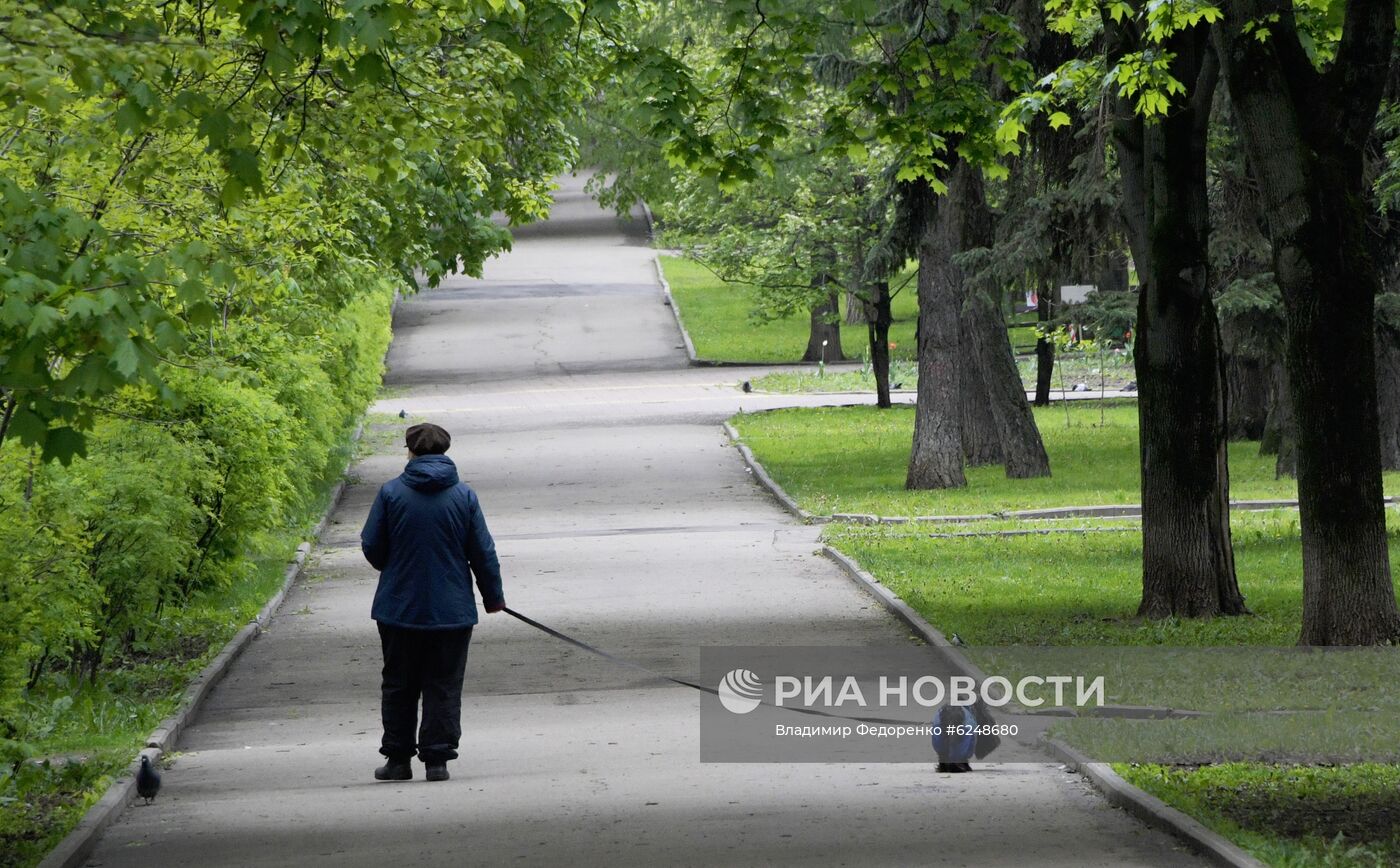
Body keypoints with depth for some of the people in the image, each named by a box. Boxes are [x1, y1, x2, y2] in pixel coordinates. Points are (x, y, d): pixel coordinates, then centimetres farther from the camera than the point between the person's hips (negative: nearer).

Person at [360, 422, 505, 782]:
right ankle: (437, 758, 2)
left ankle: (398, 758, 14)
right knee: (444, 687, 6)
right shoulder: (464, 495, -3)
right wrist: (493, 596, 15)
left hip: (399, 608, 0)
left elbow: (371, 546, -1)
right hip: (452, 611, 0)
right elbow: (483, 552, 1)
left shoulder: (391, 492, -6)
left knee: (399, 685, 11)